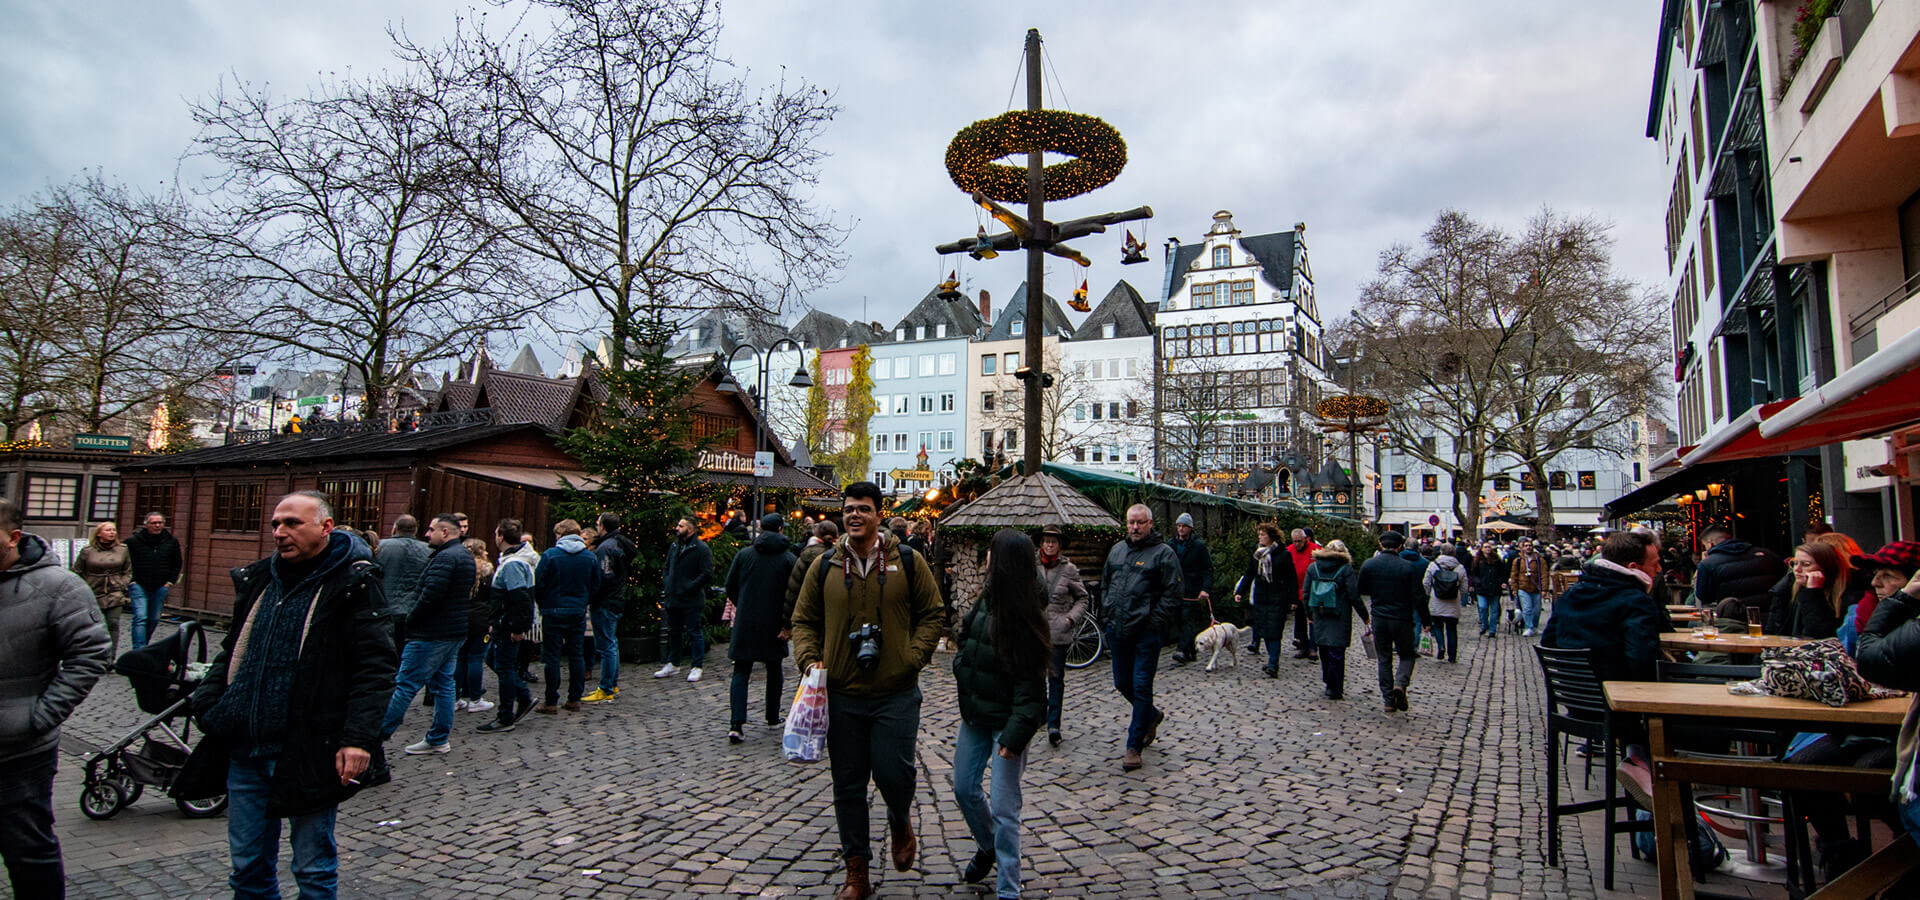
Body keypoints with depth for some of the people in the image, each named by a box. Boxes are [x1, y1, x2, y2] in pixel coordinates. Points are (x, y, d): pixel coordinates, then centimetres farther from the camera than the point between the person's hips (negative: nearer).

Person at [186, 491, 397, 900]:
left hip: (309, 755, -6)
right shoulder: (259, 580, 11)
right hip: (246, 749, 7)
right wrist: (208, 700, 7)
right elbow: (232, 651, 23)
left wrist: (359, 737, -22)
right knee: (248, 865, 18)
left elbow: (375, 666, -15)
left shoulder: (352, 586, -10)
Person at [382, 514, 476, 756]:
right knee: (443, 684, 11)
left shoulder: (445, 558, -17)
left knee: (407, 684, -3)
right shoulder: (466, 556, 15)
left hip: (432, 634, -10)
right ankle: (438, 740, 16)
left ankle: (379, 733, 3)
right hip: (456, 632, 10)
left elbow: (430, 596, -23)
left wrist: (409, 621, -10)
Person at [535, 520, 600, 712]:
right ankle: (574, 700, 14)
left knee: (552, 657, 2)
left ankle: (551, 702, 5)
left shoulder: (550, 554, -10)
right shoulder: (590, 557, 2)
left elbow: (538, 584, -8)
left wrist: (543, 604, 8)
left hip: (554, 612, -3)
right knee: (577, 655, 10)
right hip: (579, 612, 4)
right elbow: (596, 585, 8)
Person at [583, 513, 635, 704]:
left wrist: (589, 598, -14)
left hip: (605, 603, -10)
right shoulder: (621, 544, 13)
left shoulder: (606, 547, -17)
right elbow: (628, 572, 17)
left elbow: (604, 577, -23)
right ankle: (613, 686, 26)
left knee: (606, 646, -6)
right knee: (612, 644, 17)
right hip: (617, 601, 10)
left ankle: (606, 691, -2)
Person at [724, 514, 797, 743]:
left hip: (745, 623, 1)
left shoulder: (744, 554, 0)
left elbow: (730, 586, 4)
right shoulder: (788, 558, -3)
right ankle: (773, 717, 27)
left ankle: (736, 724, -10)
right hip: (773, 626, 0)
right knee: (774, 670, 17)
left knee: (741, 672, 3)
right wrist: (789, 623, -7)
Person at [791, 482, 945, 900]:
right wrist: (809, 659, -5)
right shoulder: (824, 567, 5)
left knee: (893, 772, -5)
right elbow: (804, 620, 12)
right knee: (848, 786, 8)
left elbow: (932, 613, 5)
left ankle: (900, 825, 32)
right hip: (842, 696, 2)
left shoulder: (908, 562, 0)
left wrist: (913, 656, -7)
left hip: (896, 694, -2)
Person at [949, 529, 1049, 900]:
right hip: (975, 714, 8)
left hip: (1006, 718, -8)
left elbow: (1029, 681, -21)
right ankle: (987, 847, 44)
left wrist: (1016, 733, -24)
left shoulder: (1023, 614, -19)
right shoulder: (988, 599, 3)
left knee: (1004, 808, -2)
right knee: (964, 789, 19)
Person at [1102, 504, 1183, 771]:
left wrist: (1155, 623, -13)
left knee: (1141, 687, -3)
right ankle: (1151, 715, 42)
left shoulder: (1164, 553, -6)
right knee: (1122, 683, 15)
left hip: (1146, 633, -6)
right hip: (1117, 631, 6)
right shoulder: (1117, 550, 13)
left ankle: (1134, 747, 5)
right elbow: (1104, 583, 23)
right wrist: (1108, 611, 11)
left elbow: (1173, 594, -9)